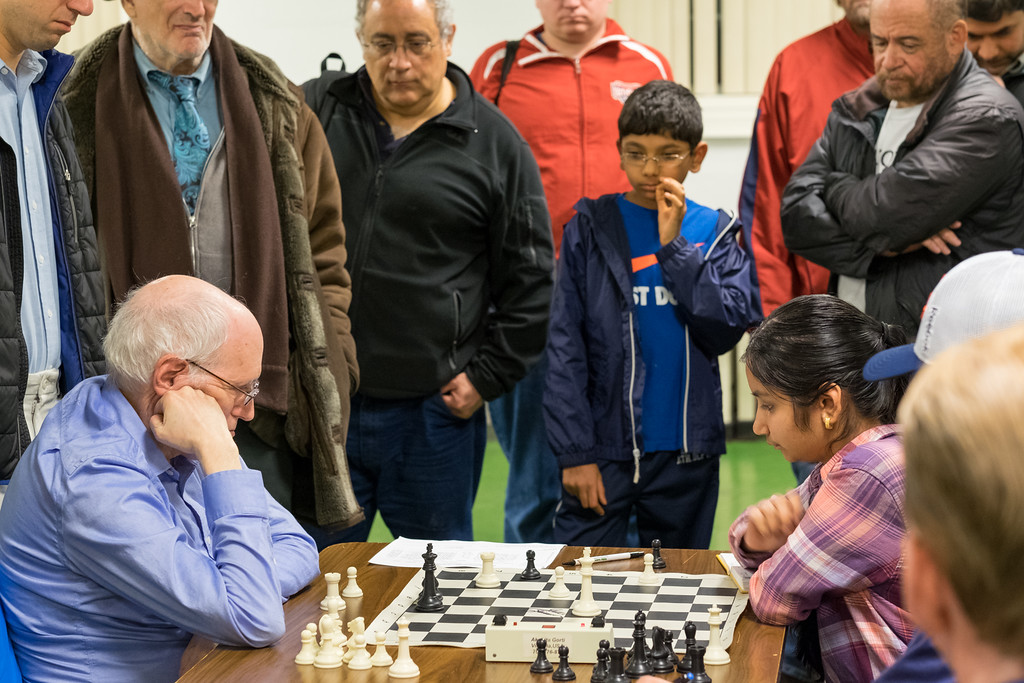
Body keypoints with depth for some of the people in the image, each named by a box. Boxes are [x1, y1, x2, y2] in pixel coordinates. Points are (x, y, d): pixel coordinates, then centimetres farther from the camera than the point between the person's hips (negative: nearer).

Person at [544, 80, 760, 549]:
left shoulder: (715, 233, 6)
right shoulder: (589, 229, 1)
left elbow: (729, 328, -8)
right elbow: (564, 347, -2)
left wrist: (673, 246, -12)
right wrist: (574, 451, -8)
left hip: (686, 455, 2)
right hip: (603, 448, -2)